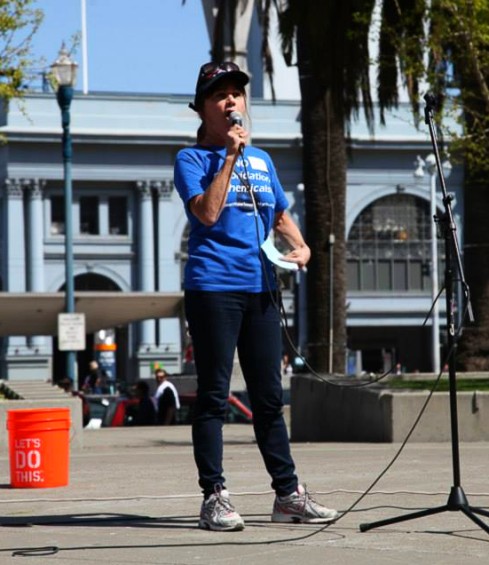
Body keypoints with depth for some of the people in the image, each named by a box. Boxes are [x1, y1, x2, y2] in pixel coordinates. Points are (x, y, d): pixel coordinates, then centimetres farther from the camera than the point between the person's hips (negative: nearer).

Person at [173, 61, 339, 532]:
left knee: (269, 396, 9)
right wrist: (230, 156, -12)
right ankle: (214, 498, -1)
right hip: (212, 287, -6)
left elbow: (281, 216, 27)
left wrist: (300, 247, 7)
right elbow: (208, 212, -15)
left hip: (259, 288, 6)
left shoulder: (261, 160, 19)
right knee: (214, 395, -4)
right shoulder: (191, 159, 1)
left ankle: (288, 494, 13)